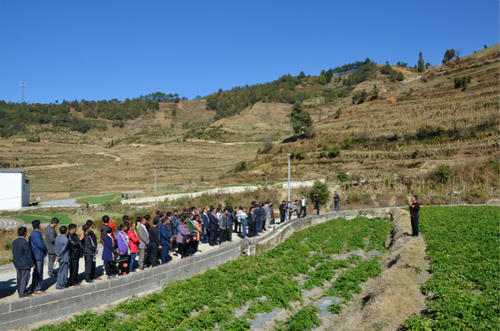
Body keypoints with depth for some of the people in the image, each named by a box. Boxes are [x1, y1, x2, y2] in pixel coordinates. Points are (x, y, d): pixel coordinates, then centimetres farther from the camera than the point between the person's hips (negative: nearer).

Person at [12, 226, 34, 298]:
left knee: (19, 279, 18)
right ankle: (22, 293, 9)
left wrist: (15, 264, 21)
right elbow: (29, 255, -18)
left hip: (17, 264, 8)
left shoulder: (14, 242, 2)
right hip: (25, 265, -8)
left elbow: (14, 254, 11)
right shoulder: (25, 243, -22)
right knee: (24, 279, 3)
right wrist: (32, 264, -7)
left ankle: (20, 292, 29)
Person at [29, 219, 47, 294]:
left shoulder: (33, 234, 12)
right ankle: (37, 289, 4)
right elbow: (41, 245, -24)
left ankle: (34, 288, 27)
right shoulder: (36, 234, -19)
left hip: (36, 256, 10)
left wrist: (44, 251, 6)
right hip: (38, 256, -10)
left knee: (36, 273, 18)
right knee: (38, 273, -2)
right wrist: (45, 251, -6)